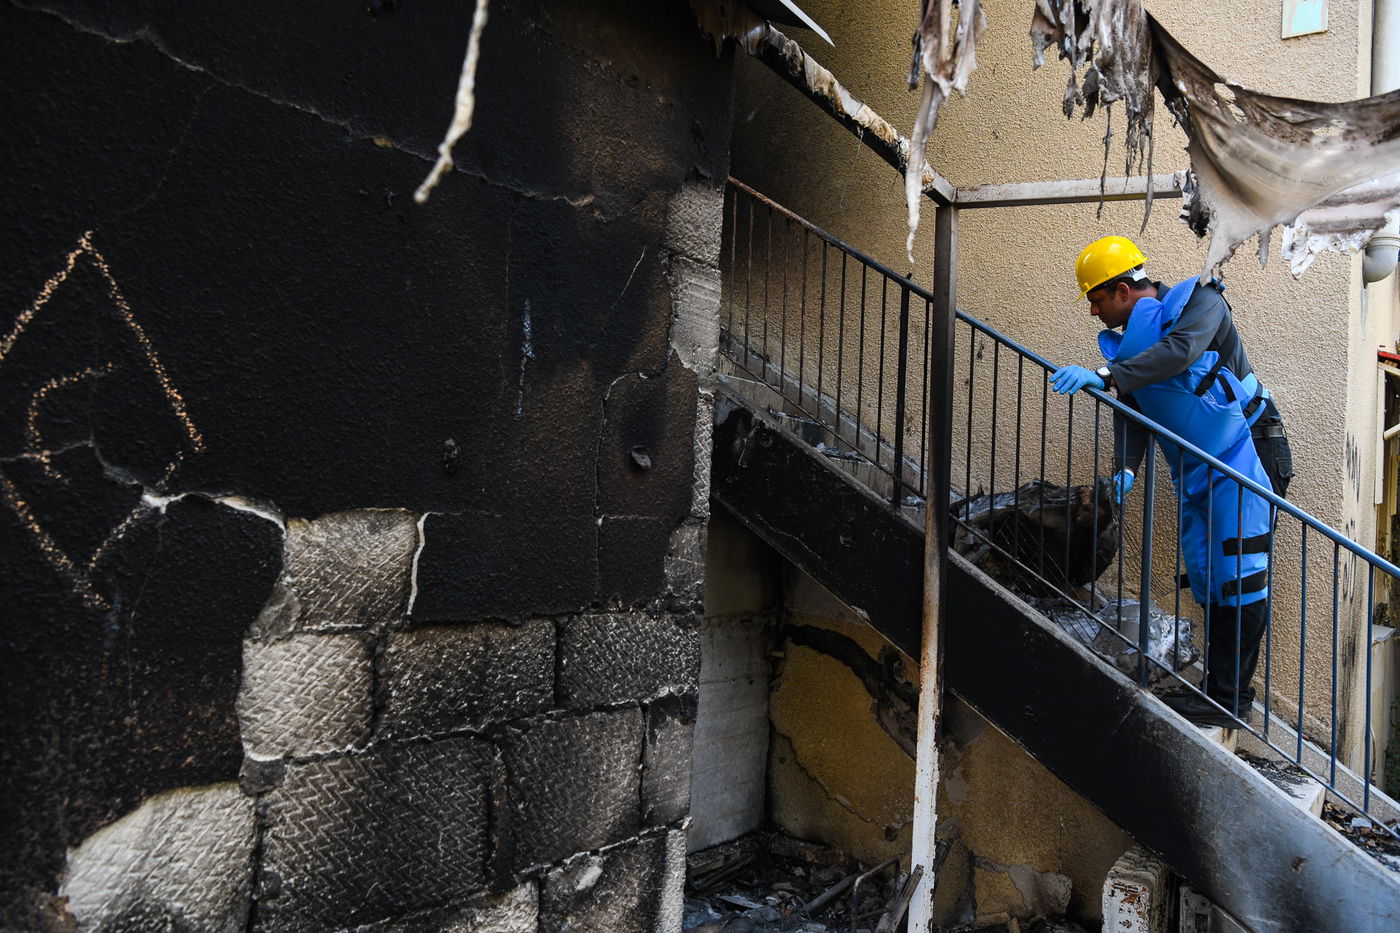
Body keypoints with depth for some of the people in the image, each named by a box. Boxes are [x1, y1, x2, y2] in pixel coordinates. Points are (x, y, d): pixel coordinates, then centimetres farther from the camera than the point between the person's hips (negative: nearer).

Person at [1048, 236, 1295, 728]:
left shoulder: (1200, 303, -10)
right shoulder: (1129, 340, 10)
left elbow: (1177, 353, -31)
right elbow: (1130, 411, 5)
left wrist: (1104, 377, -37)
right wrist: (1124, 469, -12)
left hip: (1243, 456, -8)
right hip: (1193, 472, 8)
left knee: (1239, 577, -9)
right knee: (1206, 578, 7)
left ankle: (1231, 697, -5)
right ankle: (1217, 686, 14)